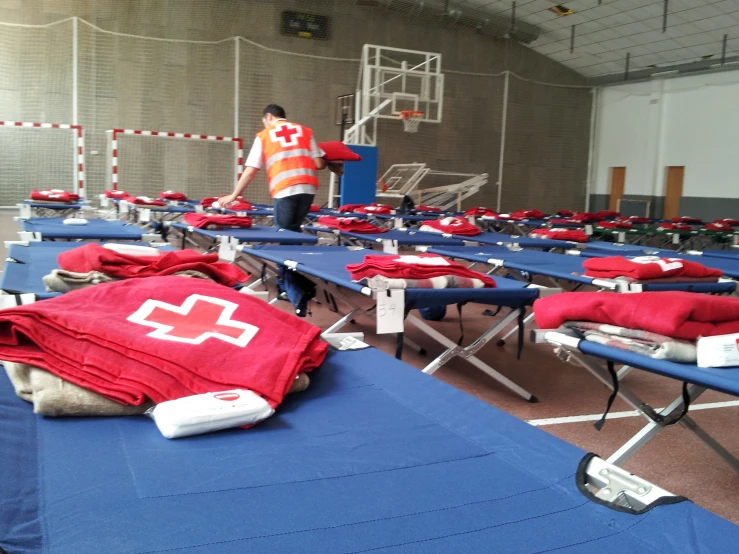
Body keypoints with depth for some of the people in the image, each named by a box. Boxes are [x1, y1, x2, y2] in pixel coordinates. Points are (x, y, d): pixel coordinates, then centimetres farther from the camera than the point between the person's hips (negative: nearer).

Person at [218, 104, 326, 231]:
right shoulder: (305, 131, 17)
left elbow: (250, 171, 7)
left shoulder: (264, 136, 12)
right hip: (308, 188, 3)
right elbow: (319, 164, 9)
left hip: (284, 190, -3)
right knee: (294, 230, 16)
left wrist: (233, 196, 16)